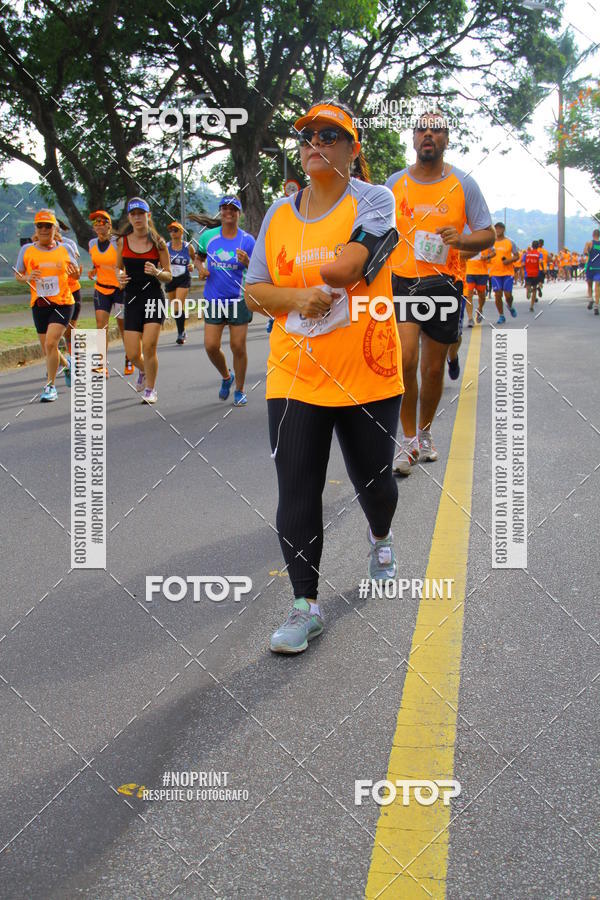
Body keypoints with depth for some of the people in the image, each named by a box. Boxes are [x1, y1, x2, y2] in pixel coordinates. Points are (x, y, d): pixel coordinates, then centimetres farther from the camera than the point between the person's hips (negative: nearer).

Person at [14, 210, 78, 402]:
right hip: (39, 305, 3)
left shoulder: (64, 249, 1)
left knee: (50, 344, -18)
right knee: (47, 349, 10)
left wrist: (75, 271, -10)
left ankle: (50, 386, -5)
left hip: (62, 303, -3)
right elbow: (18, 275, 11)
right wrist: (27, 277, -11)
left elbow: (75, 272, 14)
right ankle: (67, 364, 43)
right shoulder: (27, 250, 3)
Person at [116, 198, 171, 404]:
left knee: (149, 346, -14)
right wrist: (120, 277, -5)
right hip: (132, 298, 2)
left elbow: (169, 276, 2)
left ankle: (150, 389, 8)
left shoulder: (158, 242, -2)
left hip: (154, 296, -2)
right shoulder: (122, 242, 4)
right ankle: (144, 371, 36)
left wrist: (156, 273, -19)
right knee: (132, 354, -1)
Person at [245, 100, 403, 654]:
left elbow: (349, 267, -20)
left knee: (373, 479, 14)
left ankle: (381, 538, 48)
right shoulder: (279, 214, 9)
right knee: (297, 492, -3)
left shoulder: (373, 200, -4)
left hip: (367, 373, -2)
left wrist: (313, 278, -2)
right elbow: (254, 290, 7)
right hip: (294, 375, 3)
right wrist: (298, 297, -12)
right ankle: (306, 605, 7)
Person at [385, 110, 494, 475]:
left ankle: (425, 434, 31)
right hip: (401, 281, 0)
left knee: (434, 368, 9)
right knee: (405, 360, -17)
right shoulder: (395, 183, 6)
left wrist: (460, 240, -18)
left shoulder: (463, 184, 3)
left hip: (443, 284, 1)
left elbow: (488, 235, 3)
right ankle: (409, 441, -3)